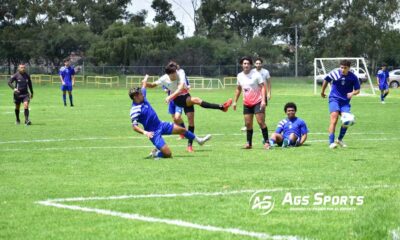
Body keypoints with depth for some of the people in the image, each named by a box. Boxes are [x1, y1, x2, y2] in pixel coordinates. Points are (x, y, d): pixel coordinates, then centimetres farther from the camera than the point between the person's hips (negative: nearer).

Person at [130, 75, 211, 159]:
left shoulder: (142, 98, 0)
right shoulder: (134, 110, -22)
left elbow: (143, 86, 21)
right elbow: (134, 126, -24)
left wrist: (146, 78, 39)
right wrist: (145, 132, -37)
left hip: (160, 124, 9)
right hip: (154, 132, -9)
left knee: (182, 130, 16)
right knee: (168, 154, -19)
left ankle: (199, 140, 39)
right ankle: (155, 153, 11)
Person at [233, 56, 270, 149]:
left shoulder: (256, 74, -9)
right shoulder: (240, 76, 7)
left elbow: (263, 87, -11)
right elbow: (238, 89, 20)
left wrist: (263, 100, -21)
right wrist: (235, 101, 16)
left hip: (257, 102, -5)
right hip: (246, 103, 5)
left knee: (261, 122, -10)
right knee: (248, 123, 4)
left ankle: (266, 142, -5)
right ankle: (249, 143, 11)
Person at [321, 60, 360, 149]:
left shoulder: (353, 77, -6)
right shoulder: (335, 73, -7)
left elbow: (357, 90, 3)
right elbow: (326, 80, 12)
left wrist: (352, 93, -20)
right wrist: (322, 91, 23)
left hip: (345, 101, 2)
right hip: (334, 99, -2)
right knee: (334, 118, -18)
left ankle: (340, 140, 15)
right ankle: (331, 142, -19)